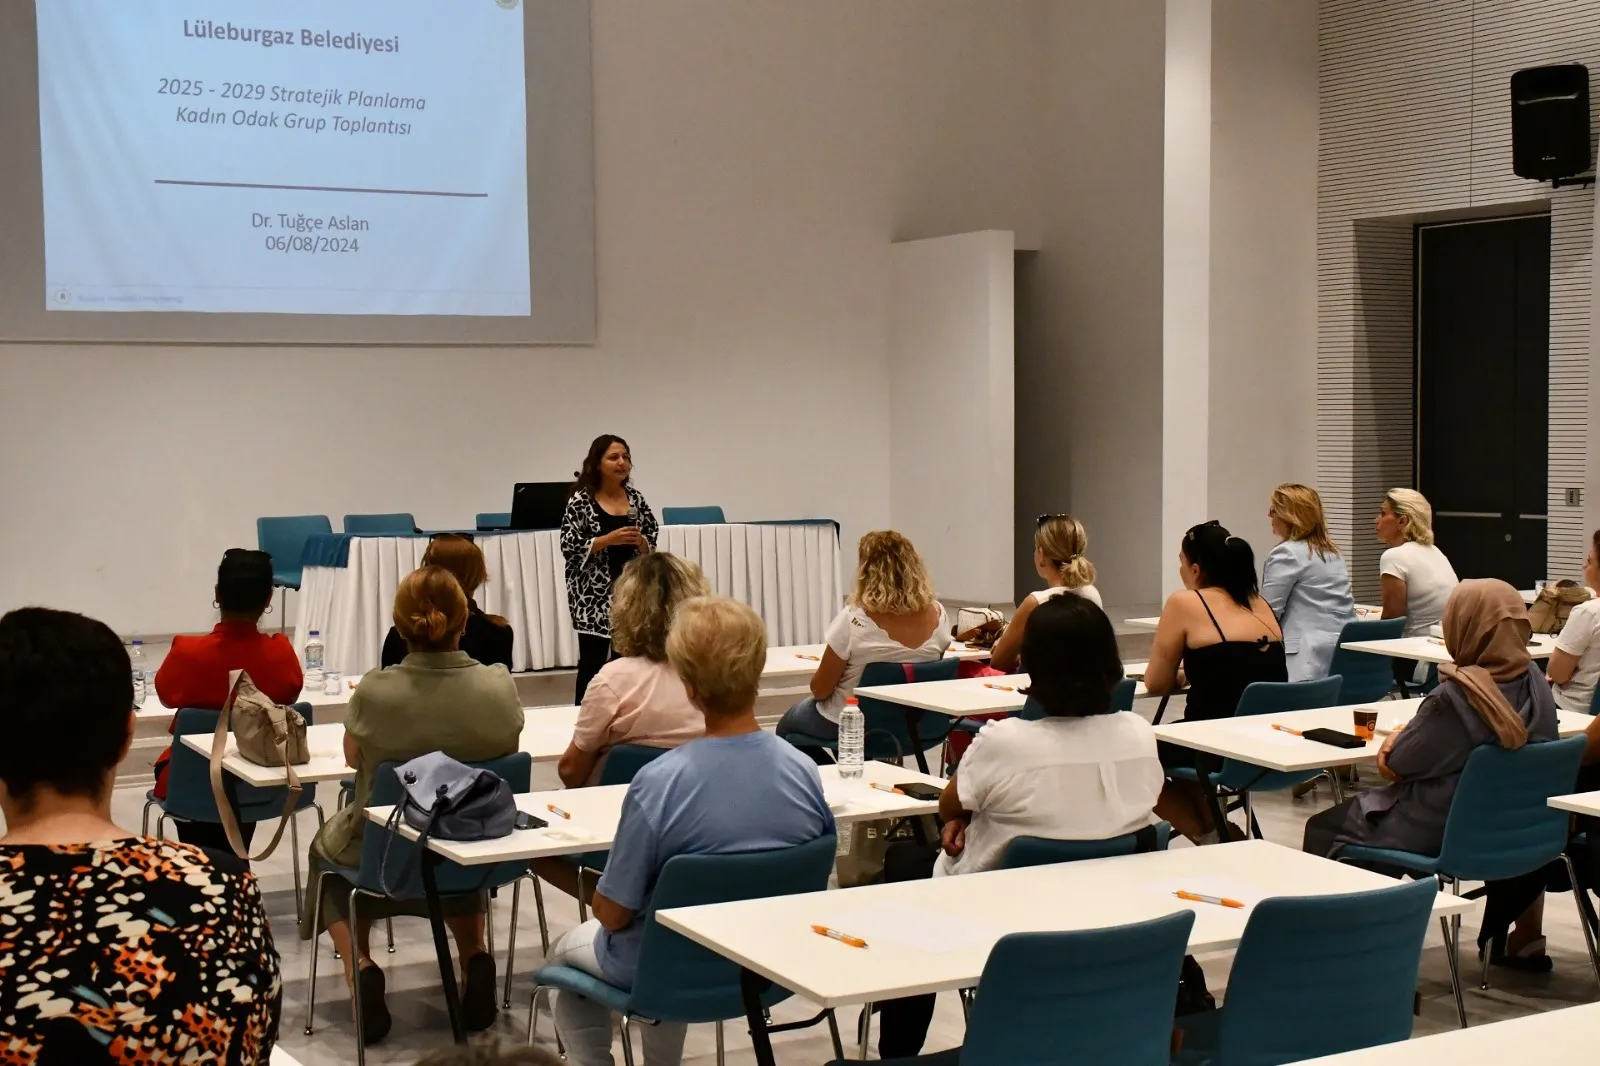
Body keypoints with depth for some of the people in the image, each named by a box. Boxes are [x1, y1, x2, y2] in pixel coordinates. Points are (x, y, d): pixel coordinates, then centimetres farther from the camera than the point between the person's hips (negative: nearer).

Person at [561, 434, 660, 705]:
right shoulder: (581, 500, -6)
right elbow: (569, 547, -11)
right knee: (592, 662, -2)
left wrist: (641, 542, -9)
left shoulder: (636, 499, 8)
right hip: (593, 594, -4)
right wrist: (608, 540, -19)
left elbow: (652, 544, 13)